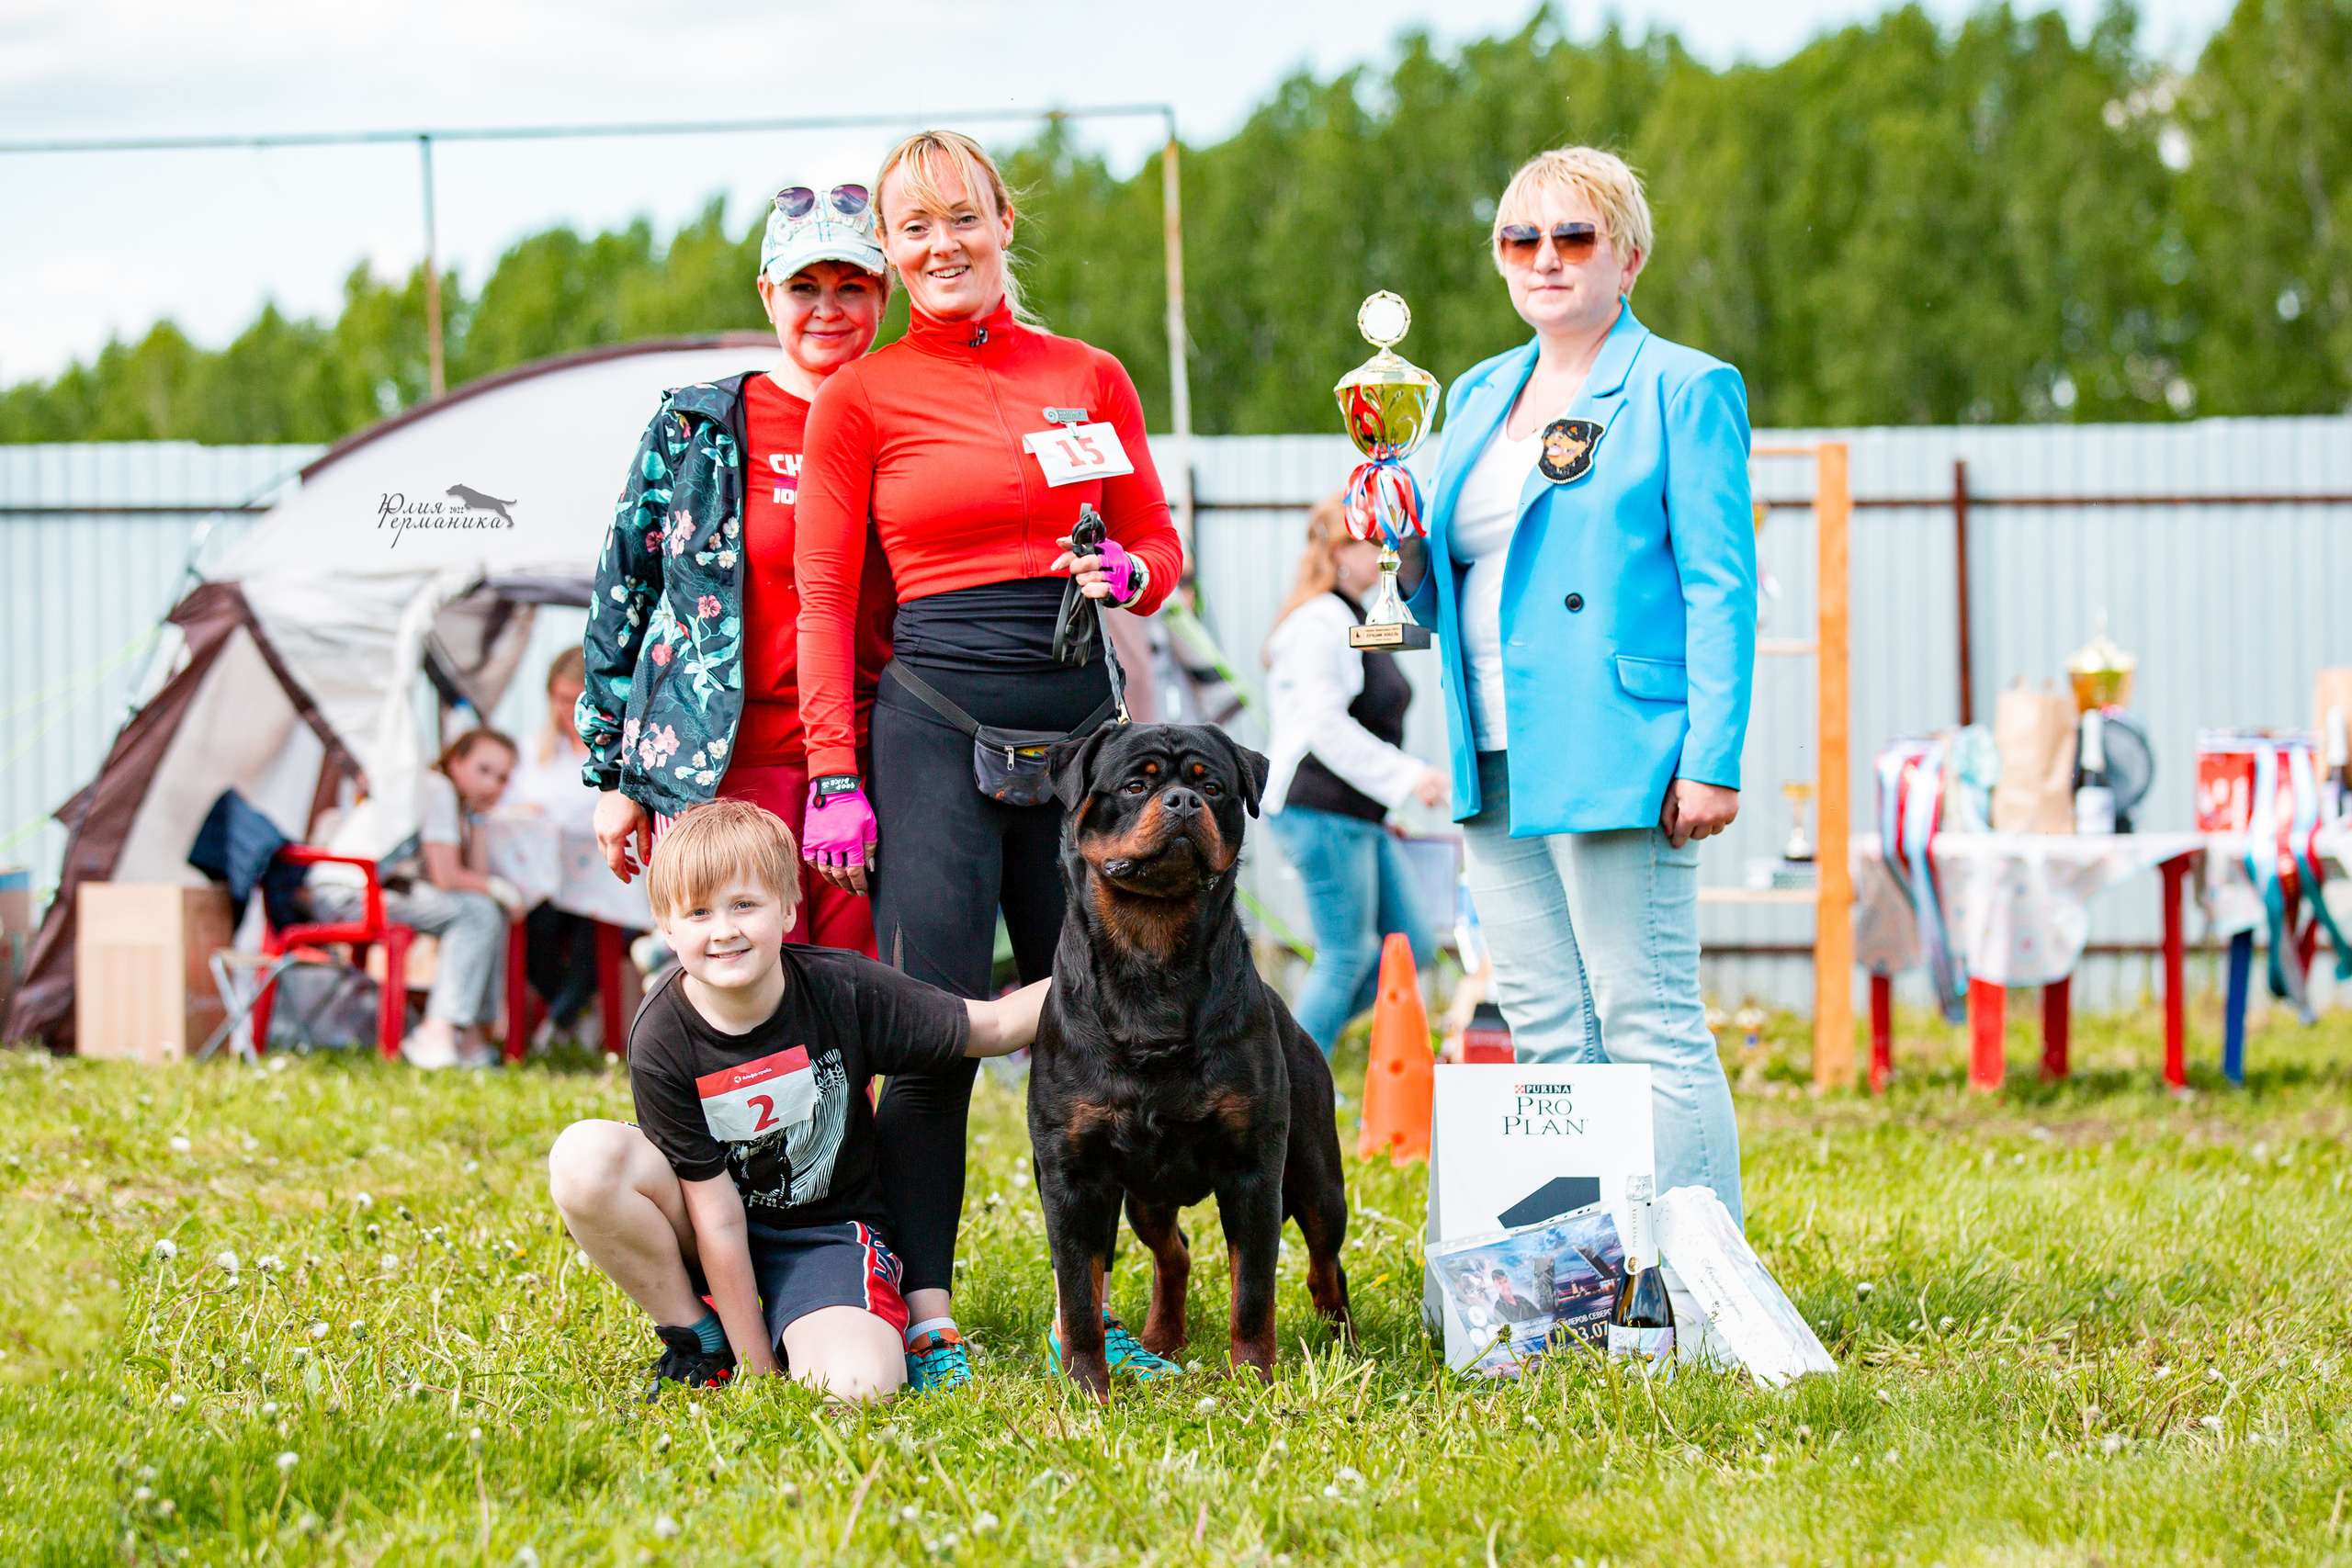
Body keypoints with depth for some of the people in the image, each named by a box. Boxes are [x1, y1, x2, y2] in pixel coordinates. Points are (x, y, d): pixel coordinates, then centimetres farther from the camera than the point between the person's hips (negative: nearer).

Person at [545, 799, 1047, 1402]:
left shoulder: (844, 989, -16)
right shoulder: (663, 1042, -19)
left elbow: (992, 1027, -7)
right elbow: (718, 1217, -18)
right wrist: (755, 1366, -17)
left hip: (827, 1229, -1)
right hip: (709, 1239, 1)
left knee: (858, 1387, -32)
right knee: (584, 1159, -28)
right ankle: (698, 1340, -7)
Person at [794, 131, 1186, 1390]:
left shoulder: (1090, 379, 10)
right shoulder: (859, 398, 2)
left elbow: (1159, 543, 18)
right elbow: (824, 598, 2)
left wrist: (1126, 575, -6)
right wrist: (834, 775, -5)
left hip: (1075, 713, 3)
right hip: (933, 719, -3)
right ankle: (925, 1315, -1)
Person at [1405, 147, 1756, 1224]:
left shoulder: (1684, 391, -2)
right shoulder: (1477, 396, 18)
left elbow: (1720, 589, -7)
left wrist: (1713, 762, -15)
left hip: (1615, 760, -7)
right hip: (1497, 765, 7)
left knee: (1649, 1032, -8)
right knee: (1548, 1040, 8)